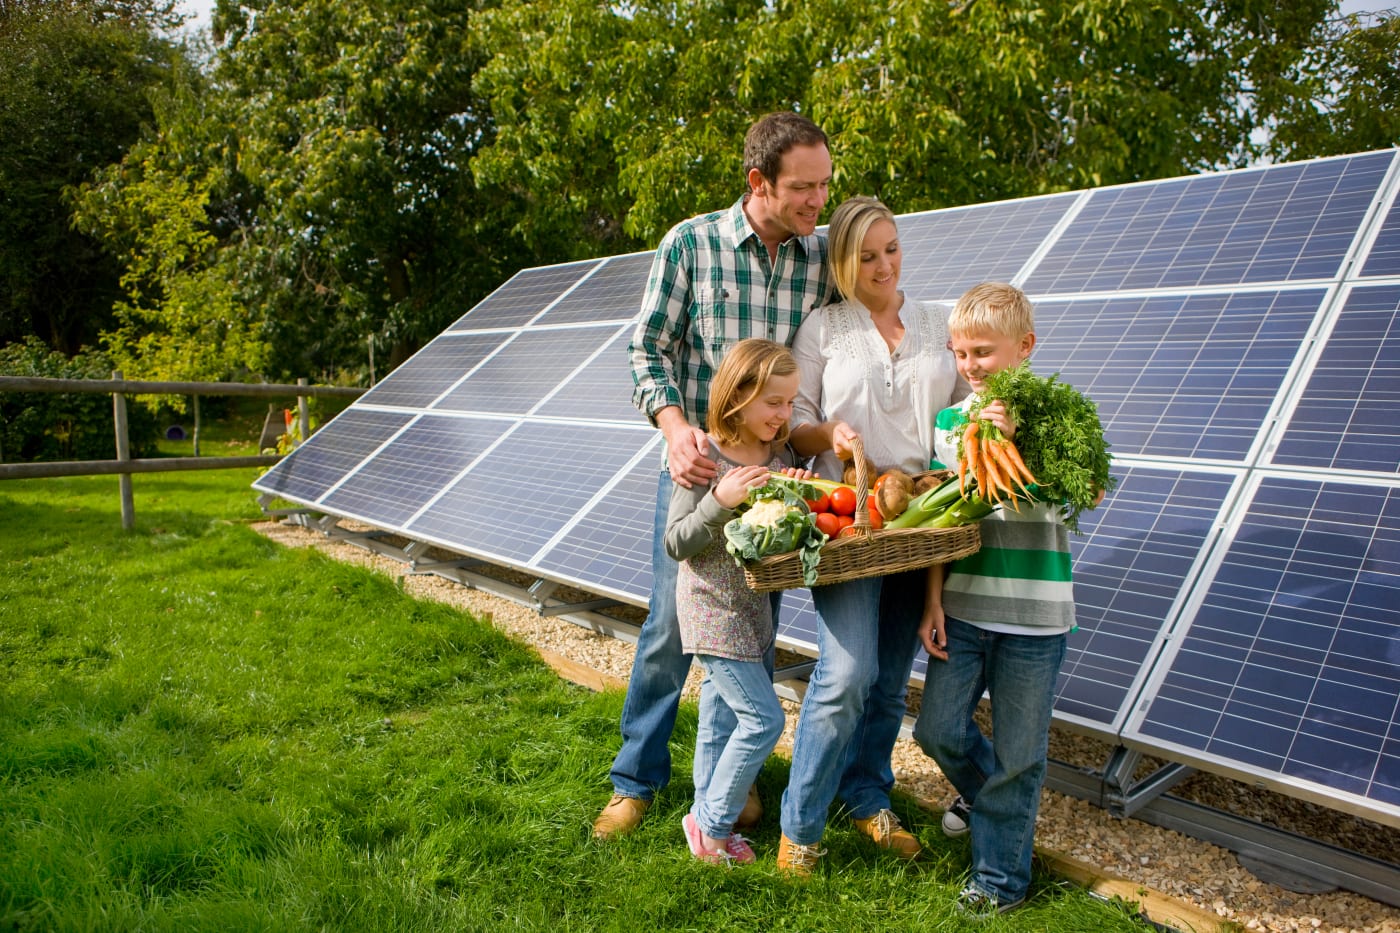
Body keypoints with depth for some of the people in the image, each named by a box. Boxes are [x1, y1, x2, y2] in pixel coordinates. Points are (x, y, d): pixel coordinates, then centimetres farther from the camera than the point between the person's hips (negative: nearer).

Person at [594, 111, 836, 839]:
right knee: (669, 627, 6)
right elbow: (649, 348, -3)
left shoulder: (825, 259, 1)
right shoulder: (689, 243, -6)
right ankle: (637, 780, 25)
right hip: (695, 467, -2)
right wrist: (675, 424, -20)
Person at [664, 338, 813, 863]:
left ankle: (709, 823, 32)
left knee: (721, 717, 17)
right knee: (763, 719, -7)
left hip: (755, 608, 7)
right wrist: (720, 499, -28)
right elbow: (676, 542, -15)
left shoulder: (781, 454, 2)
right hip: (713, 610, -7)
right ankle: (711, 823, 13)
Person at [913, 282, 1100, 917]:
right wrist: (934, 600, 2)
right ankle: (982, 790, 41)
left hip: (1034, 614, -3)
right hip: (963, 605, 3)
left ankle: (1000, 877, 26)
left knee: (1017, 753, 8)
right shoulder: (951, 420, 3)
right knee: (937, 728, 8)